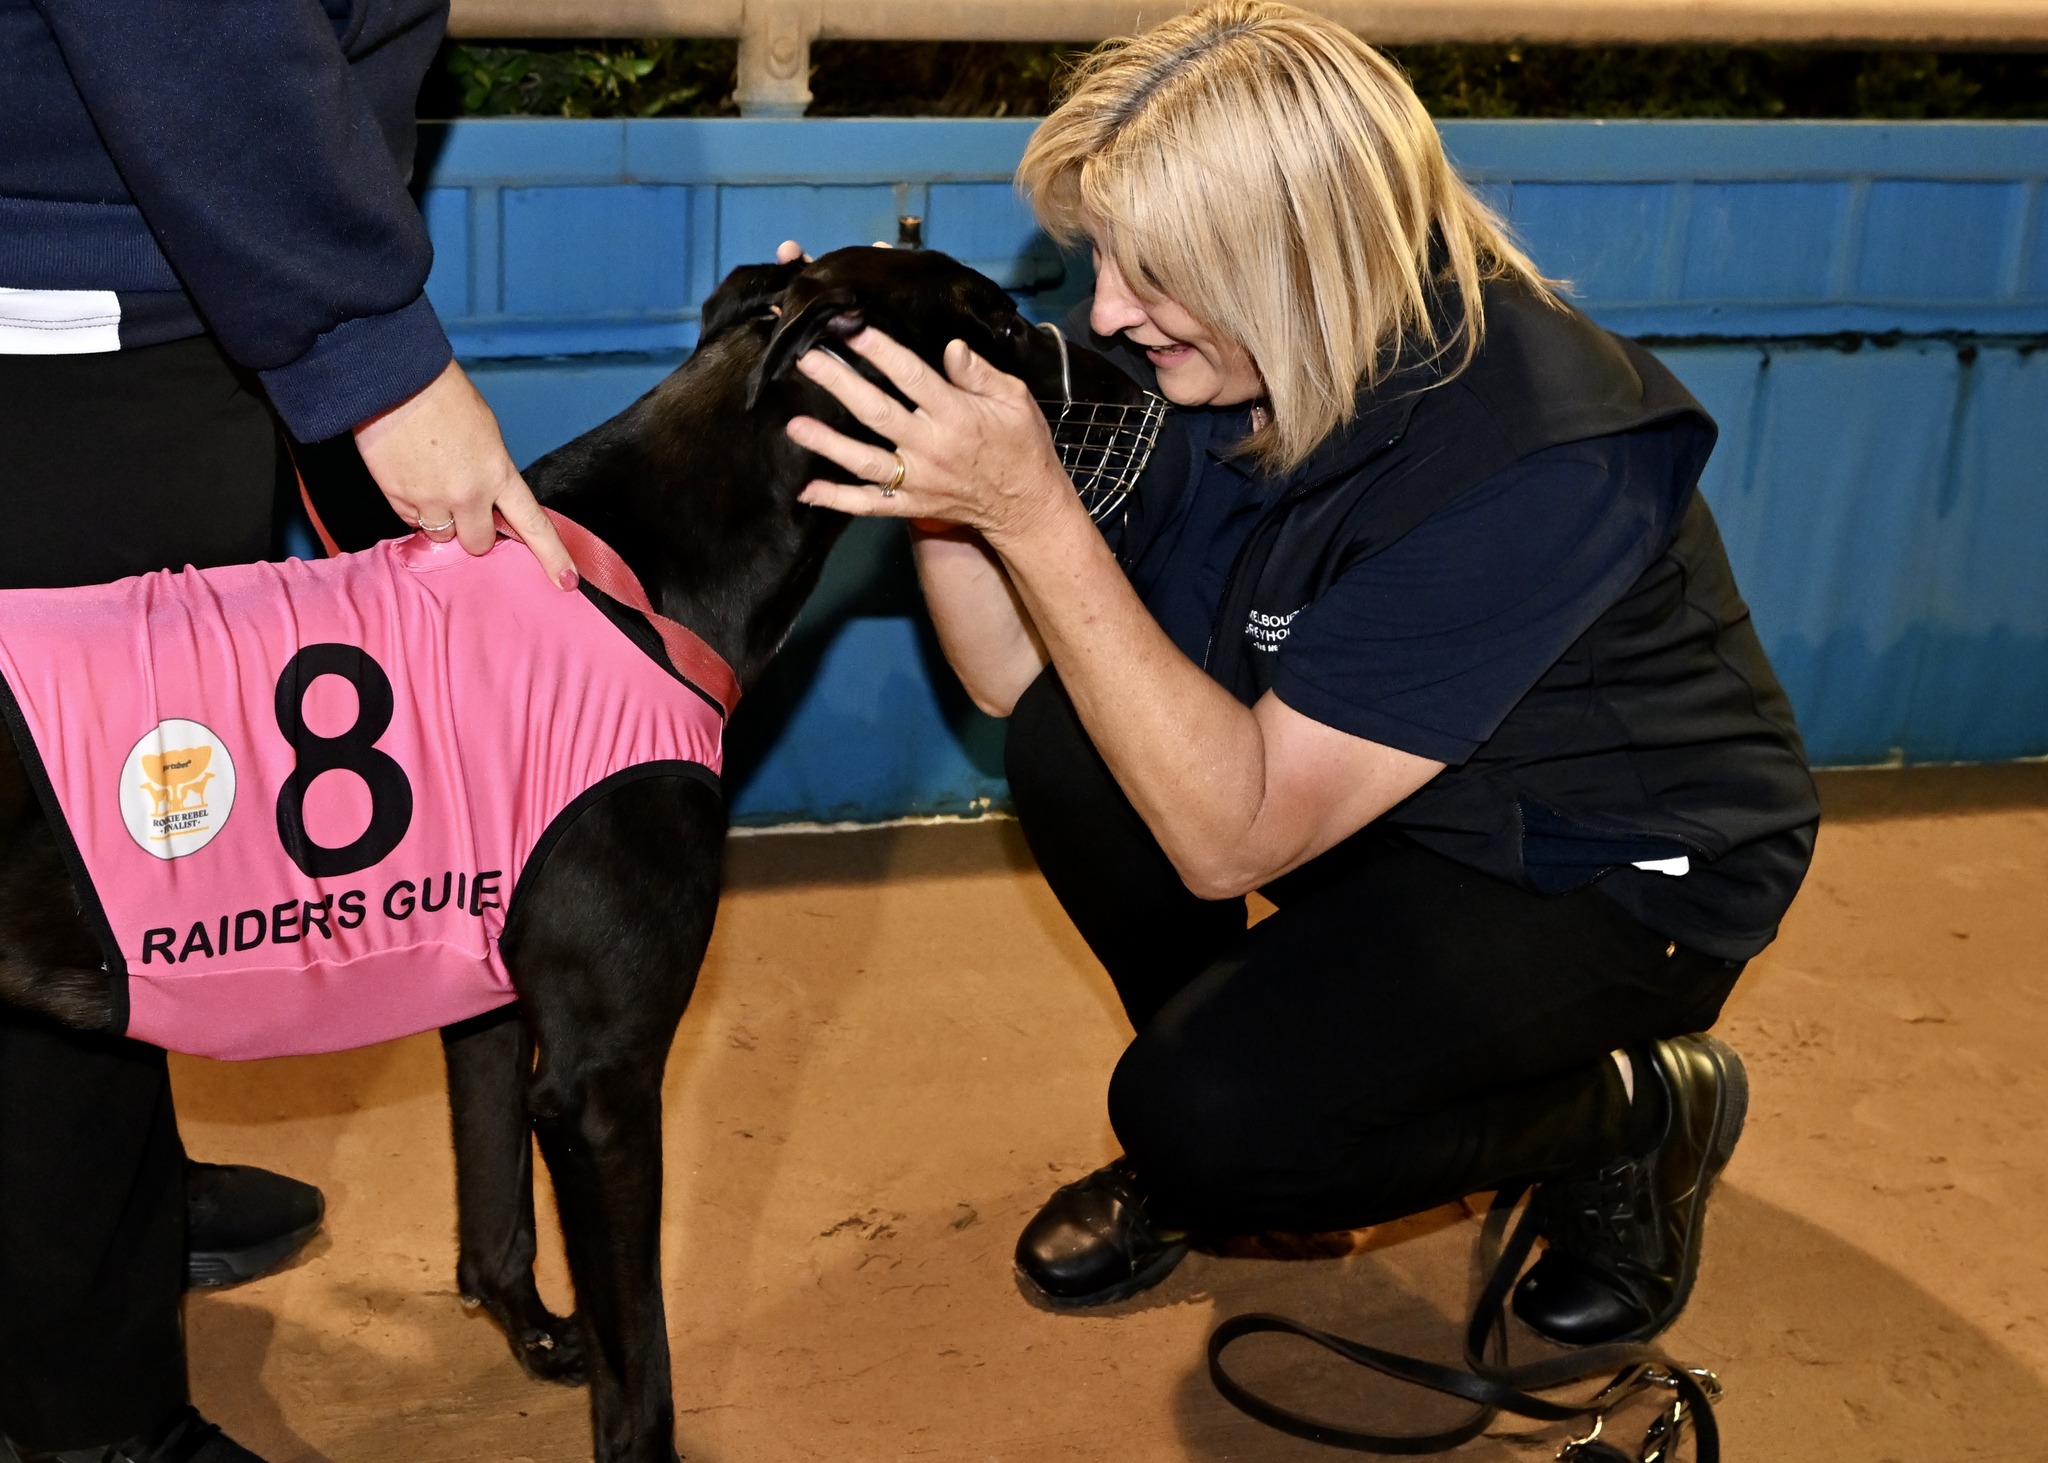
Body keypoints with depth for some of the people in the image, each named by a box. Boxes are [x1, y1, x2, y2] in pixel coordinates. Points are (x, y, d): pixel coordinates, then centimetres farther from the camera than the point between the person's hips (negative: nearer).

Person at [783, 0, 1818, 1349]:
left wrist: (1034, 513, -39)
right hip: (1406, 811, 7)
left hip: (1617, 877, -7)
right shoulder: (1184, 352, -14)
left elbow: (1231, 837, -35)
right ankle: (1197, 1104, 9)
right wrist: (935, 472, -25)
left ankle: (1645, 1112, 2)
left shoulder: (1535, 462, -35)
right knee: (1070, 734, -17)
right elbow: (1017, 676, -9)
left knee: (1208, 1118, -25)